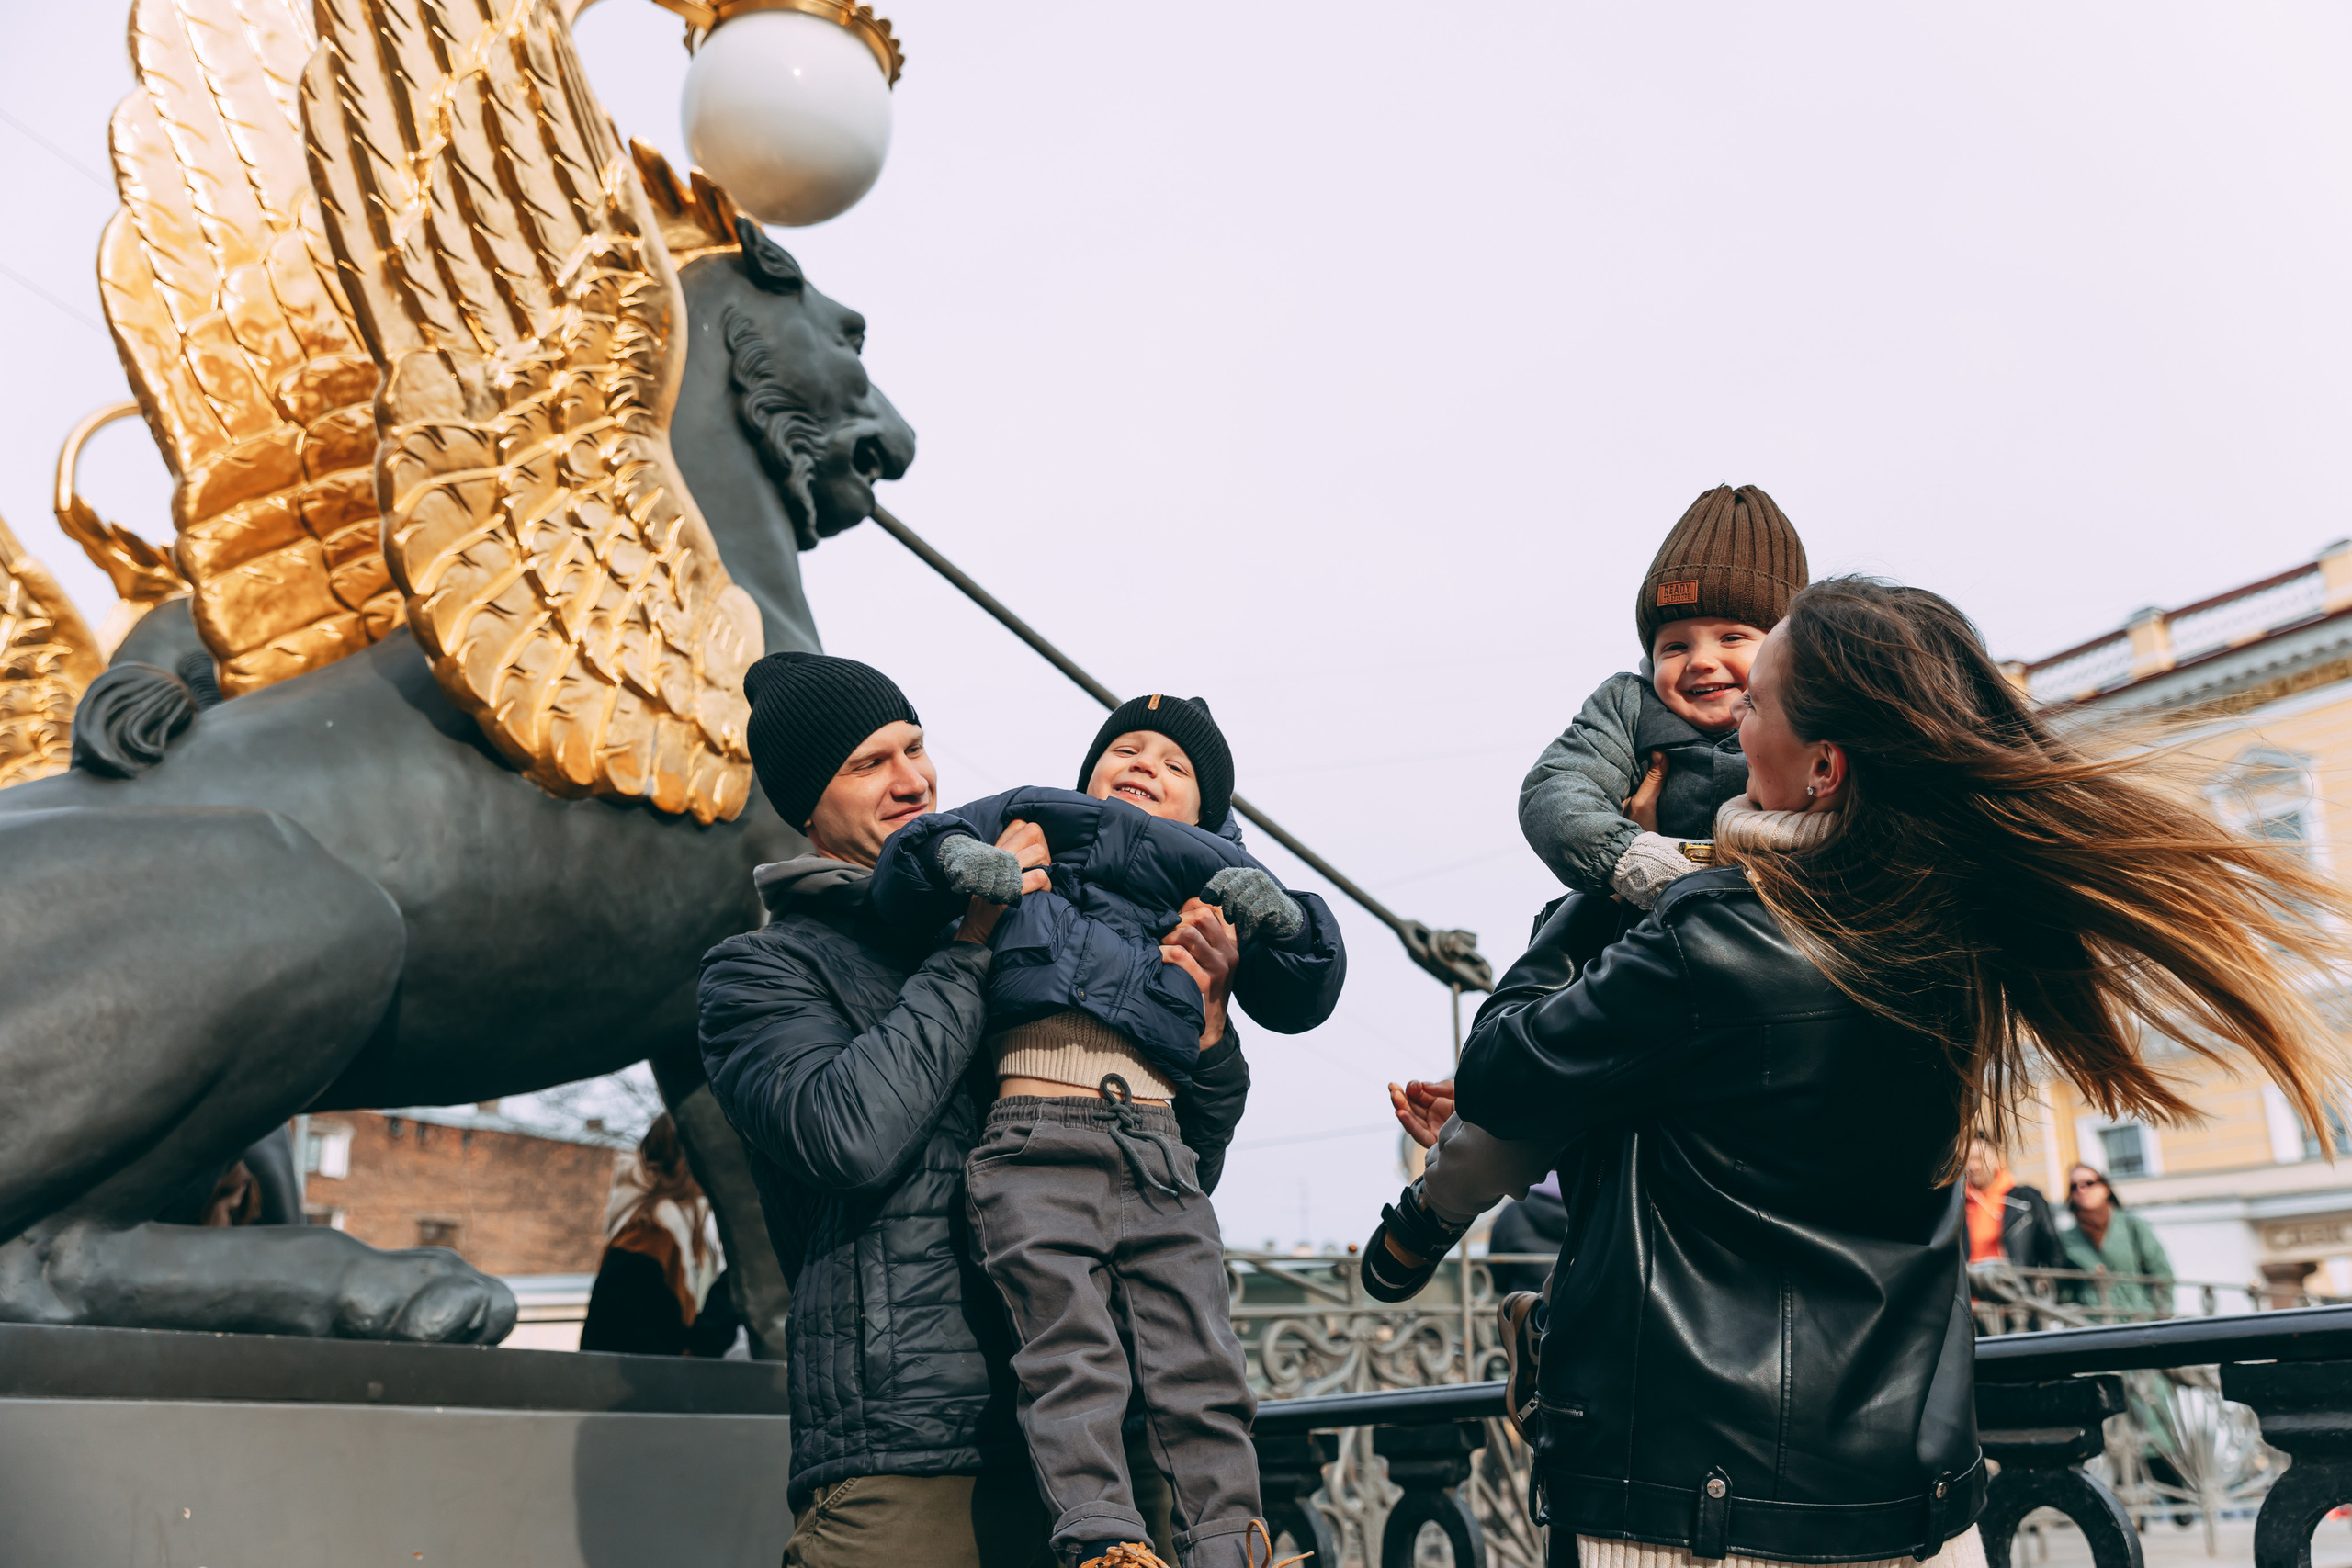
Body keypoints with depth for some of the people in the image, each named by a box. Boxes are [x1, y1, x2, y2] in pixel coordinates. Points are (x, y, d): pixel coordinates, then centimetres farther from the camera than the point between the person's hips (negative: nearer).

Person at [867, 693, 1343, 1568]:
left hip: (1160, 1160, 2)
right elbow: (898, 893, 17)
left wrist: (1279, 918, 1)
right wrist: (949, 852, -6)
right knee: (1074, 1354, -15)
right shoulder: (1036, 827, 22)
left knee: (1199, 1364, -5)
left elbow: (1303, 999, 21)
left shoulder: (1211, 887, 25)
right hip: (1036, 1145, -2)